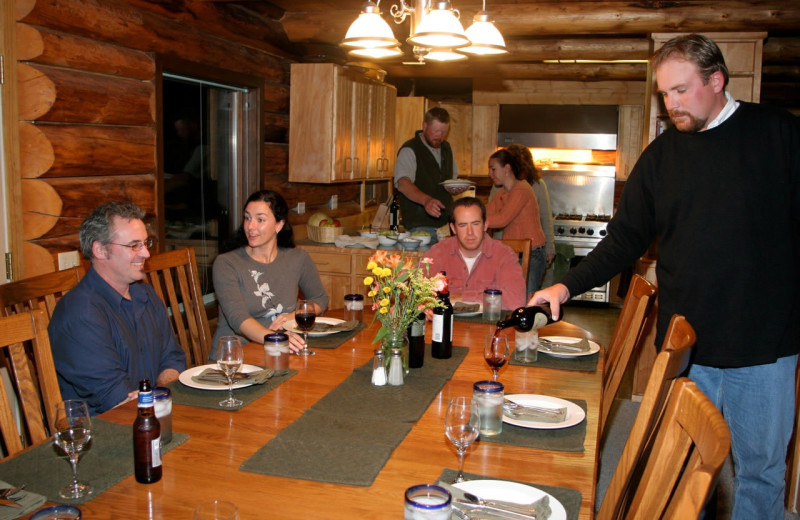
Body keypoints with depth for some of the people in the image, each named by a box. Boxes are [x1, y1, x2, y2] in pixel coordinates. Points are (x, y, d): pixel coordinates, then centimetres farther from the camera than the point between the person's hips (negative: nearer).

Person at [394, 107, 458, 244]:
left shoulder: (446, 148, 15)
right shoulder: (409, 150, -10)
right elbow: (403, 184, -26)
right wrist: (426, 200, -45)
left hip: (446, 221, 7)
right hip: (420, 225, -6)